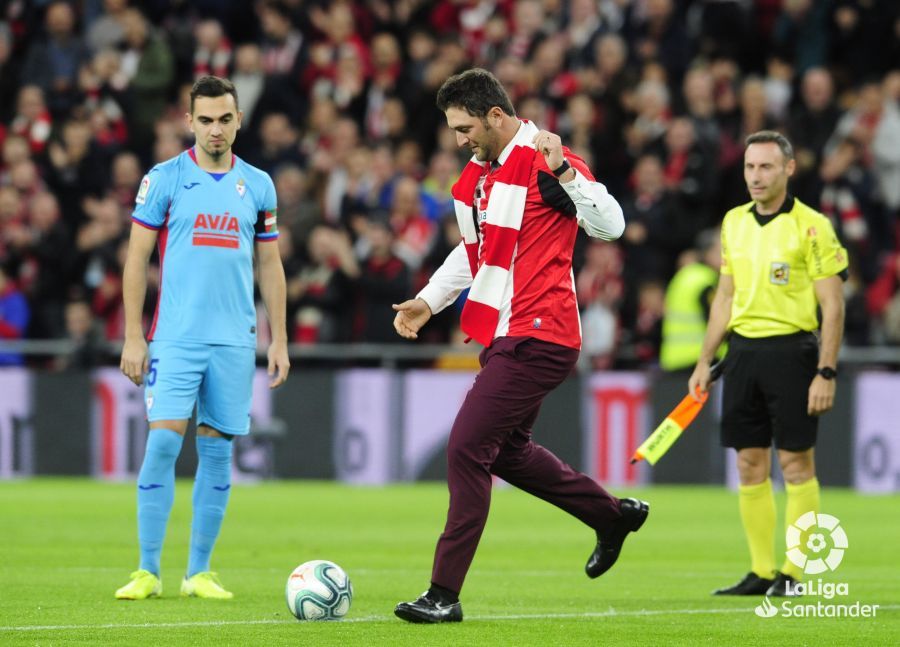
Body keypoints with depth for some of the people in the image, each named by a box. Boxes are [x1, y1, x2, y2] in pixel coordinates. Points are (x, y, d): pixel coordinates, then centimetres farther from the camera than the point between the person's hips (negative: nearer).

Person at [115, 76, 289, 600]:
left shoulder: (258, 185, 9)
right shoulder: (164, 179, 1)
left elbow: (270, 266, 14)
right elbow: (137, 260, 2)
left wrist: (279, 340, 9)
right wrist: (133, 338, -3)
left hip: (235, 340, 3)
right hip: (175, 337, -3)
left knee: (218, 451, 3)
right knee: (163, 442, -11)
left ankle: (200, 572, 9)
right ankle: (148, 571, -7)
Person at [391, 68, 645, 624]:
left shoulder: (545, 162, -14)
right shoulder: (477, 175, 14)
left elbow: (611, 224, -23)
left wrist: (562, 170, -34)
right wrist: (429, 300, 21)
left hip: (536, 338, -10)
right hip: (503, 336, 10)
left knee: (468, 448, -13)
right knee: (506, 450, 21)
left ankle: (445, 594, -9)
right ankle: (613, 515, 38)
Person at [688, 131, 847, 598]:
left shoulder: (811, 227, -8)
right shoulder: (734, 222, 11)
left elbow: (833, 305, -9)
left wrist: (826, 373, -14)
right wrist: (704, 361, 15)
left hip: (791, 350, -6)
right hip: (743, 350, 6)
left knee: (795, 462, -3)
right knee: (749, 464, 6)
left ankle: (793, 573, 1)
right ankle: (761, 571, 11)